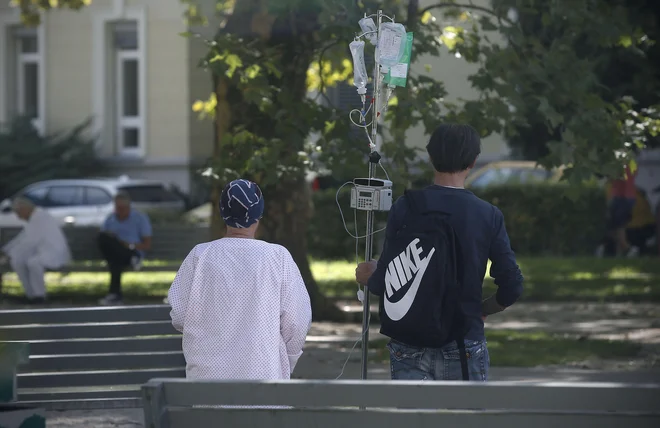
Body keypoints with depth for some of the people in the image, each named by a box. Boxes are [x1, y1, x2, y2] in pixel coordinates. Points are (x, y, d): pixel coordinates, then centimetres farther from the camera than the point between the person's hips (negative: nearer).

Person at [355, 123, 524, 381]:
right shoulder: (488, 216, -4)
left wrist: (369, 277, 21)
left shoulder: (404, 208, -4)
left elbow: (384, 284, -3)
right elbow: (511, 287, -5)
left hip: (409, 348, 1)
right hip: (462, 349, -1)